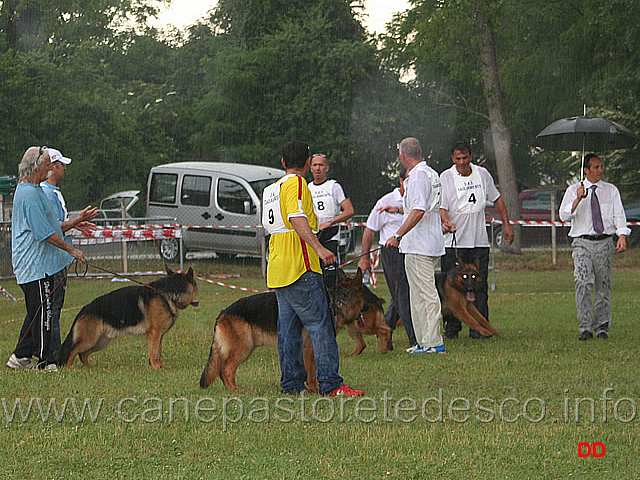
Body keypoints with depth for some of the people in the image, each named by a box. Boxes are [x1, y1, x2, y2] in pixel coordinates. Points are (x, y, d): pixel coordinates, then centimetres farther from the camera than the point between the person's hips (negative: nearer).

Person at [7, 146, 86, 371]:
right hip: (36, 266, -11)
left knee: (37, 312, 14)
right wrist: (71, 250, -14)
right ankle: (45, 362, -4)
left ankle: (20, 357, 18)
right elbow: (45, 233, -21)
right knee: (43, 313, -7)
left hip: (38, 264, 11)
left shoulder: (28, 190, 17)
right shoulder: (30, 194, -19)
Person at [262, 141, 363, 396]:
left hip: (278, 269, 9)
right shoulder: (296, 183, -9)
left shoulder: (270, 190, 18)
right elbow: (297, 218, -23)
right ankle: (330, 383, -14)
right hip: (300, 266, -9)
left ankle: (292, 382, 9)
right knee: (320, 325, -10)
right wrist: (318, 248, -31)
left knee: (288, 327, 10)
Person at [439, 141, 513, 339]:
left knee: (479, 286, -1)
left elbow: (497, 199, 20)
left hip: (479, 241, 3)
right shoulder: (445, 178, -3)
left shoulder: (482, 174, 8)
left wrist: (506, 224, 17)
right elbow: (441, 207, -11)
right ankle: (451, 327, 5)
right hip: (453, 242, -3)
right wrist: (447, 222, -31)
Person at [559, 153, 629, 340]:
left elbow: (619, 215, 5)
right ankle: (585, 328, -15)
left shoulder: (611, 190, 12)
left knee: (603, 286, 2)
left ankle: (602, 327, 11)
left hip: (605, 242, 2)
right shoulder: (573, 190, 9)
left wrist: (622, 236, -11)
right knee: (583, 283, -17)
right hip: (582, 243, -1)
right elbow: (564, 215, 0)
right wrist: (578, 199, -15)